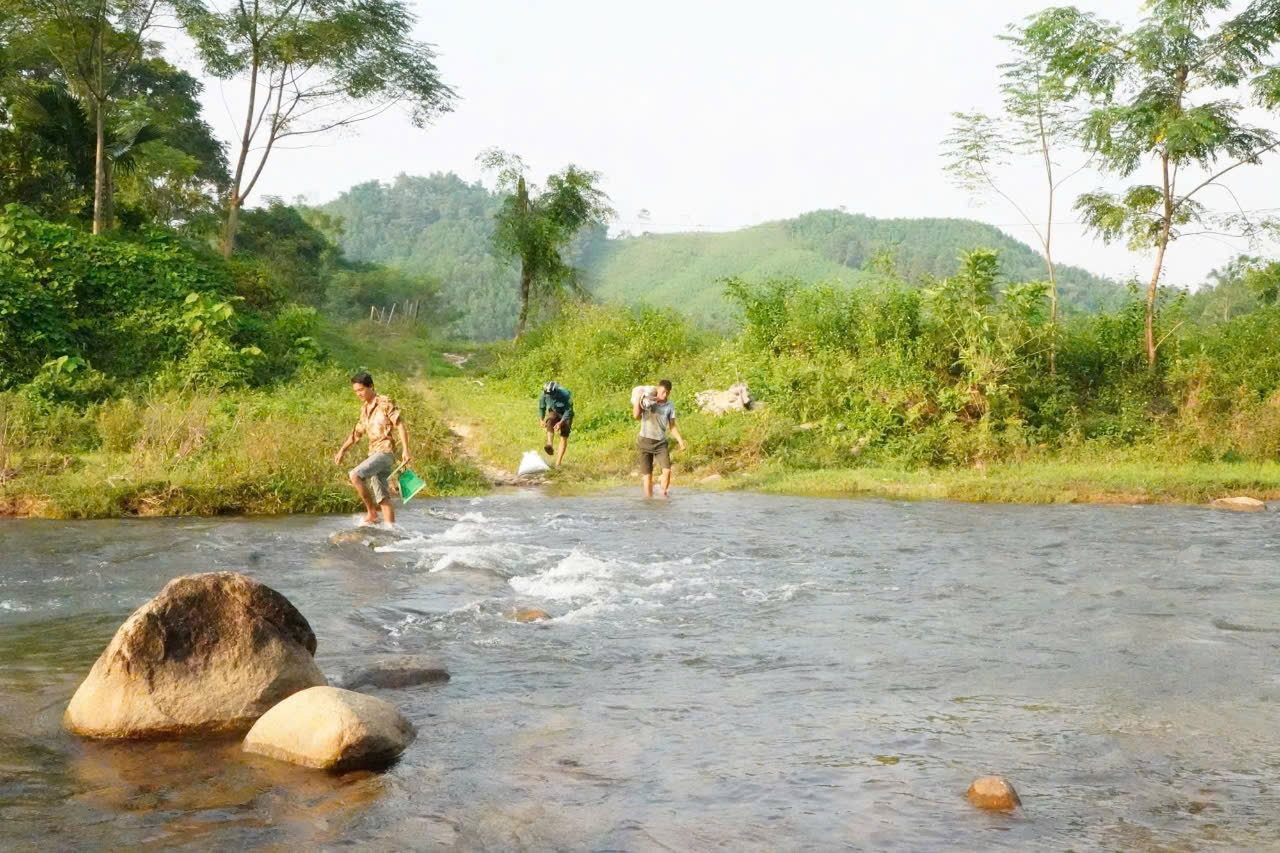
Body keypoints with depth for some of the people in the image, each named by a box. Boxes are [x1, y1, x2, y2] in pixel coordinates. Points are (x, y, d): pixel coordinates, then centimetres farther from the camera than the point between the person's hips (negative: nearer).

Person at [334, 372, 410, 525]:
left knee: (355, 475, -23)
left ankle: (371, 512, -11)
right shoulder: (364, 408, 18)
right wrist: (342, 450, 21)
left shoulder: (385, 403, -4)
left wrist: (405, 450, -17)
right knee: (382, 498, 2)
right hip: (374, 453, 8)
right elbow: (357, 432, 28)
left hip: (385, 452, -8)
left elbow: (401, 426, -9)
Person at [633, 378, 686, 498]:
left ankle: (664, 494, 3)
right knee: (647, 474, -2)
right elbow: (636, 416, -22)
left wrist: (680, 440, -2)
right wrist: (638, 397, -22)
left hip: (661, 442, 2)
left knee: (667, 470, -13)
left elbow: (672, 426, 8)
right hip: (645, 442, -2)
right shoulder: (647, 401, -7)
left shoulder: (670, 405, 2)